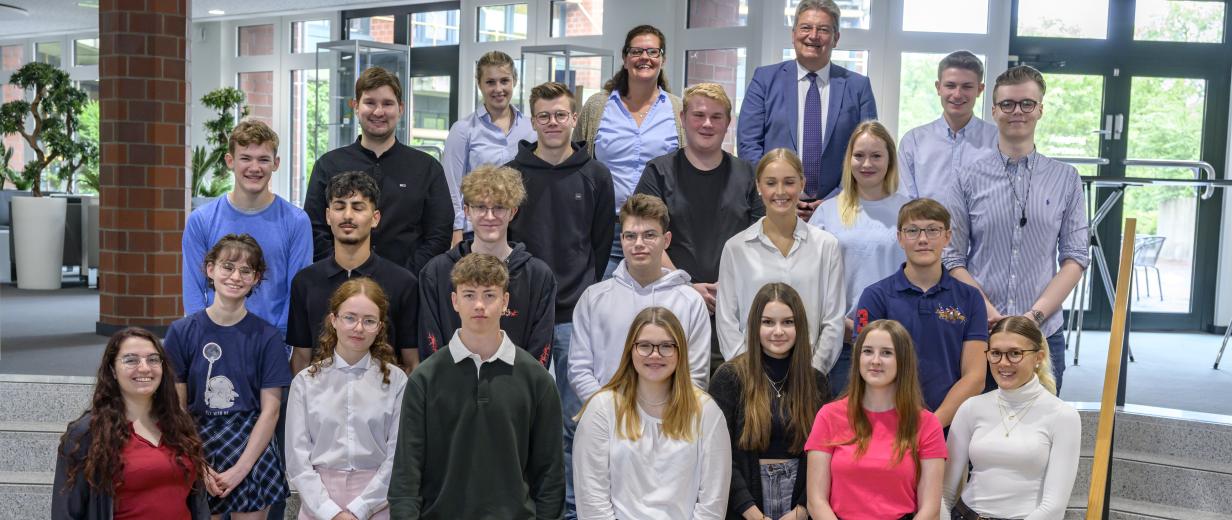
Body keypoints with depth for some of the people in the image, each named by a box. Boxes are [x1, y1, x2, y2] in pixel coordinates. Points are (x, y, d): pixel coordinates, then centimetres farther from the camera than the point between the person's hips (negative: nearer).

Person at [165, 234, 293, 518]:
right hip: (198, 445, 1)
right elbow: (177, 407, -1)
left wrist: (240, 469, -12)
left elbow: (270, 410, -5)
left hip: (252, 450, -1)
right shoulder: (181, 332, -2)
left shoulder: (267, 337, -4)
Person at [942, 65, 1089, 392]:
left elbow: (1075, 257, 3)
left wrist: (1036, 314, -8)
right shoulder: (968, 181, 3)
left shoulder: (1066, 179, 6)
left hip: (1043, 334, 1)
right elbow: (952, 259, 0)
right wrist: (989, 313, -11)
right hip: (978, 331, -1)